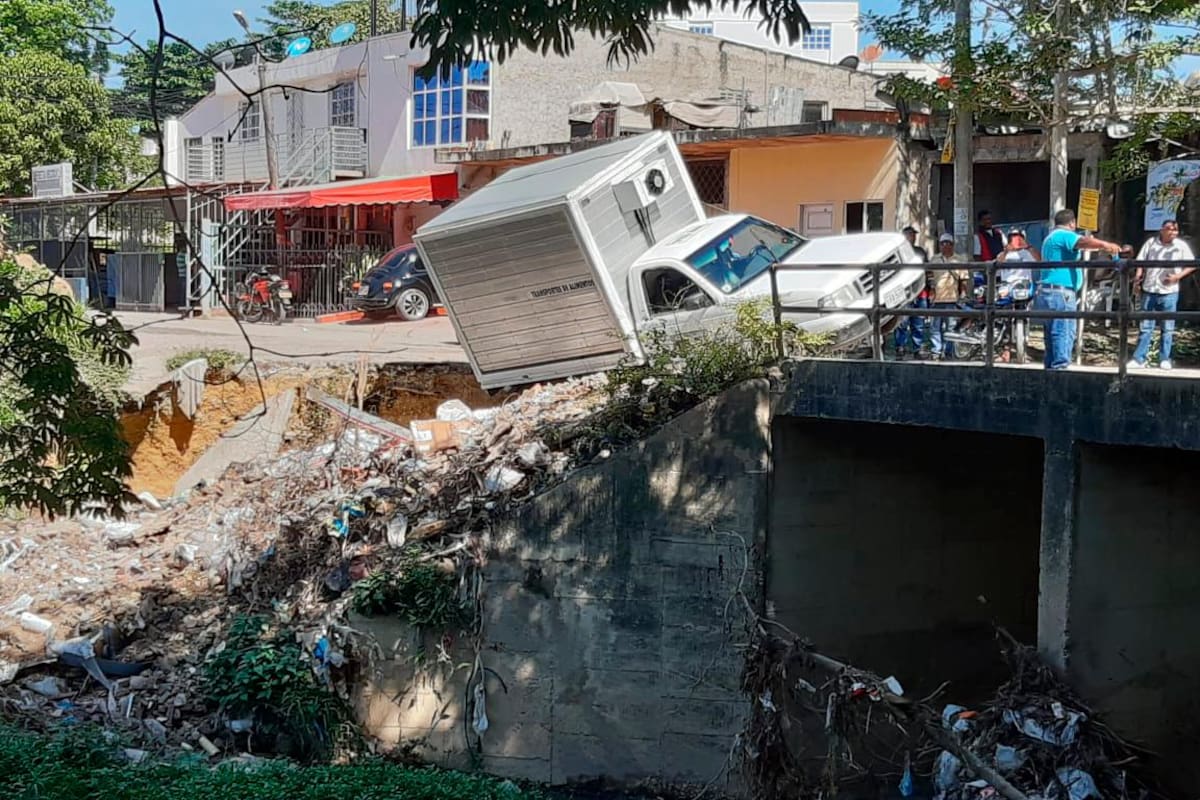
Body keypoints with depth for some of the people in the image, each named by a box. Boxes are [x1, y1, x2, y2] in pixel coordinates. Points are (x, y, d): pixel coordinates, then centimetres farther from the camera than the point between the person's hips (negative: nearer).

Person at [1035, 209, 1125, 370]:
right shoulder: (1064, 235, -7)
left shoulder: (1052, 237, 25)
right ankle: (1060, 368, -20)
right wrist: (1107, 245, -30)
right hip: (1060, 294, -10)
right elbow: (1083, 242, -26)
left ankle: (1051, 369, 12)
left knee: (1053, 340, 12)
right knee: (1064, 337, -14)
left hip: (1047, 294, 10)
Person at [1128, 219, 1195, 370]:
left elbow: (1191, 266, 1)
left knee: (1168, 328, 5)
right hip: (1149, 291, 1)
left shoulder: (1181, 245, -1)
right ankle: (1139, 359, 7)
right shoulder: (1151, 242, 2)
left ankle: (1164, 360, 12)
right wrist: (1139, 275, -10)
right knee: (1146, 327, 4)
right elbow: (1141, 261, 7)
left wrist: (1178, 276, -13)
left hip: (1169, 292, -1)